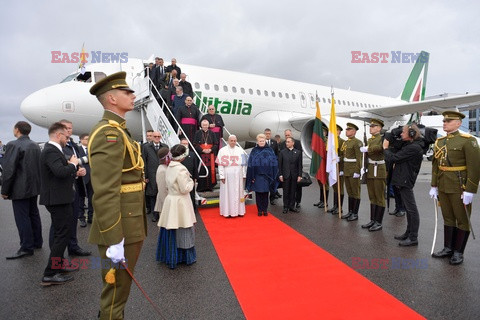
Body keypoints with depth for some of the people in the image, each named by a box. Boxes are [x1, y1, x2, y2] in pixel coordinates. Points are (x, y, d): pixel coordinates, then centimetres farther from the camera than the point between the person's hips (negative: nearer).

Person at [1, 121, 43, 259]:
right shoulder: (35, 145, 9)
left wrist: (4, 190, -10)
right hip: (34, 187, 8)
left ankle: (27, 248, 4)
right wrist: (36, 183, 18)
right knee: (33, 214, 16)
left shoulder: (13, 145, -14)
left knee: (22, 218, -1)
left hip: (20, 189, -8)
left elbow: (9, 169, -17)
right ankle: (37, 242, 26)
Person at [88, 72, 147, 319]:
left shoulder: (118, 131, 15)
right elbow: (105, 192, -25)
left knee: (119, 286, 23)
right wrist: (114, 241, -25)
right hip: (120, 229, -10)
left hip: (129, 226, 10)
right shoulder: (109, 133, -17)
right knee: (116, 289, 6)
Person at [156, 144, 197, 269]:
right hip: (180, 203, -7)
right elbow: (185, 189, -17)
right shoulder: (181, 169, -19)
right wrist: (191, 182, 1)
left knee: (170, 231, 13)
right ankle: (186, 257, 20)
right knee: (183, 231, 6)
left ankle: (170, 257, 25)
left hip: (170, 200, 7)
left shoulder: (169, 168, 4)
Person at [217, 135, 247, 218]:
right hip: (227, 176, -2)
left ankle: (239, 211, 17)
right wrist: (222, 176, -9)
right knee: (227, 193, 1)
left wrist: (244, 175, 4)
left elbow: (243, 164, 8)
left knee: (238, 193, 7)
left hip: (238, 176, 2)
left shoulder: (240, 150, 6)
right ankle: (228, 212, 9)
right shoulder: (222, 150, -1)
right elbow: (220, 164, -4)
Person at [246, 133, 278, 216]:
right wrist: (252, 177, -4)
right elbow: (250, 164, 1)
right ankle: (259, 210, 14)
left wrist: (273, 176, -1)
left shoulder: (269, 150, 3)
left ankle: (265, 209, 17)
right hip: (257, 176, 0)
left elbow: (274, 163, 4)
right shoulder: (254, 151, 2)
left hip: (267, 176, 0)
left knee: (265, 194, 7)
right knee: (258, 194, 5)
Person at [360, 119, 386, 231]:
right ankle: (372, 220, 20)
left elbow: (380, 147, -31)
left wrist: (367, 149, -21)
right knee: (372, 197, 12)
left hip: (379, 171, -8)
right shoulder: (369, 139, 16)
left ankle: (378, 223, 7)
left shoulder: (382, 138, -8)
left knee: (379, 197, 0)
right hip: (370, 170, 8)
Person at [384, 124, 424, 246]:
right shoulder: (412, 146, 12)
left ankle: (413, 238, 7)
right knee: (409, 208, 18)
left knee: (412, 209, -2)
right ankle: (409, 233, 30)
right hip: (404, 180, 10)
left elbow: (393, 158, -19)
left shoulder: (413, 148, -20)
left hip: (406, 181, -10)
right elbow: (400, 158, 16)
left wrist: (386, 148, -4)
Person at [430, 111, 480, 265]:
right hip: (443, 187, 6)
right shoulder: (439, 142, 8)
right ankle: (448, 248, 25)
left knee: (463, 220, 7)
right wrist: (434, 186, 11)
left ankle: (458, 252, 17)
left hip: (460, 188, -6)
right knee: (448, 218, 14)